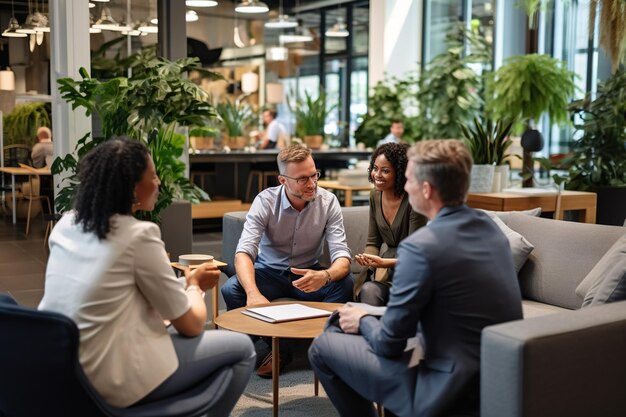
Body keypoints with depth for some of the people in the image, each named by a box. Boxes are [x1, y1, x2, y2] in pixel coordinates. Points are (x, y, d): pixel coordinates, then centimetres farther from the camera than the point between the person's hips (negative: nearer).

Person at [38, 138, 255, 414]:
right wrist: (195, 286, 12)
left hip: (59, 371, 8)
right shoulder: (140, 235, -17)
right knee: (242, 348, 7)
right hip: (110, 380, -8)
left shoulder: (65, 225, 4)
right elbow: (190, 325, -8)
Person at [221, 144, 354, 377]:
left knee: (346, 283, -30)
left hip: (308, 273, 0)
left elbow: (342, 256, -19)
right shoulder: (266, 201, -16)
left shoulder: (328, 202, -13)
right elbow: (244, 251, -26)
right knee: (231, 289, -29)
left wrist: (325, 276, -45)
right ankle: (277, 348, -9)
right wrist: (253, 292, -46)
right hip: (269, 272, 0)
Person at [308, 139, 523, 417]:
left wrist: (362, 321, 6)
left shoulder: (420, 246, -22)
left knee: (324, 347, 5)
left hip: (449, 394, -8)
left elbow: (388, 344, -14)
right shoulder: (489, 228, 2)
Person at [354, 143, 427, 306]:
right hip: (387, 264, 5)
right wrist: (368, 259, -11)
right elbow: (373, 242, 10)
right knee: (367, 290, -25)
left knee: (370, 291, -27)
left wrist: (384, 262, -28)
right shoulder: (375, 196, 4)